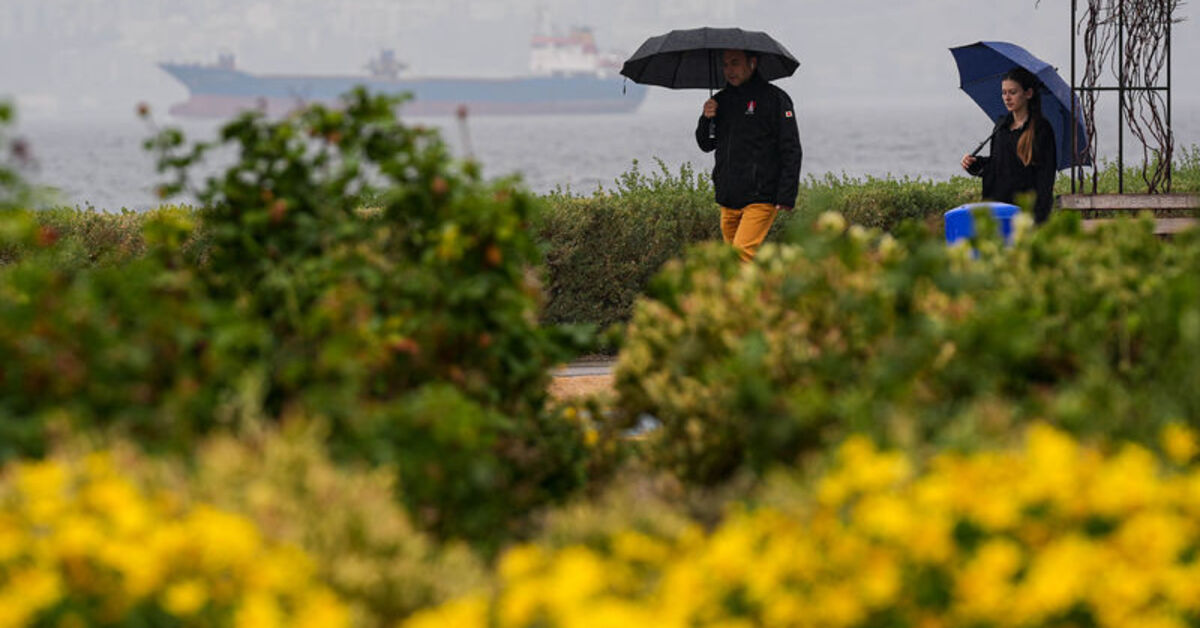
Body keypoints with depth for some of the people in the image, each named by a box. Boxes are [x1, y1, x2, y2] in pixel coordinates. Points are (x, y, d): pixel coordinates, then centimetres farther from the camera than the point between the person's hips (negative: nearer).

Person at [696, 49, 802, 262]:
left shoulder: (773, 98, -3)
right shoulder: (721, 101, 15)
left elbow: (791, 150, -5)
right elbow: (706, 145, 23)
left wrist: (786, 196, -14)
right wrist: (706, 120, 1)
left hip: (761, 198, -6)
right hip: (728, 200, 6)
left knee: (743, 253, -19)